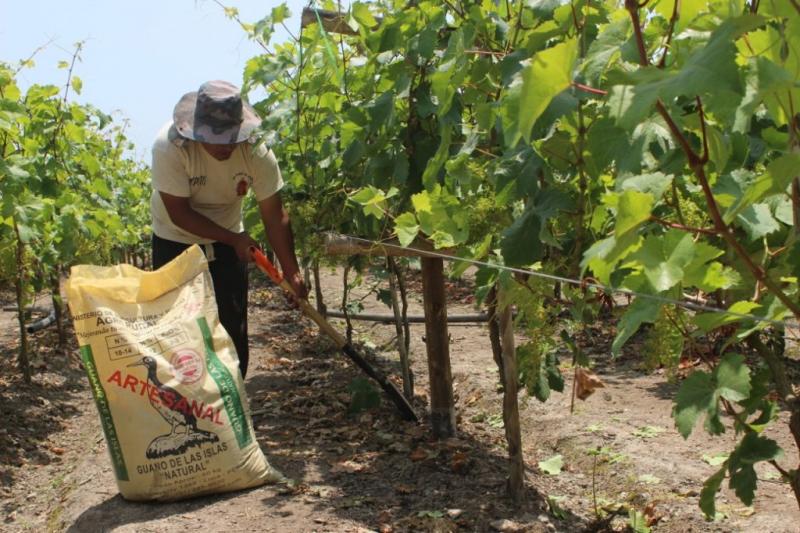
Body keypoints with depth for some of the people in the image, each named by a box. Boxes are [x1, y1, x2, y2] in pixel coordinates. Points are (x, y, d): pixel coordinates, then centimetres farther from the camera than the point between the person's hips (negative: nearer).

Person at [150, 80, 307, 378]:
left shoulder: (256, 151, -23)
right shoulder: (170, 145, -30)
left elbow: (274, 216, -18)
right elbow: (179, 213, -25)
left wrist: (291, 272, -20)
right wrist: (234, 239, -25)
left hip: (229, 240, 2)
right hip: (175, 243, -2)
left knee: (234, 329, 4)